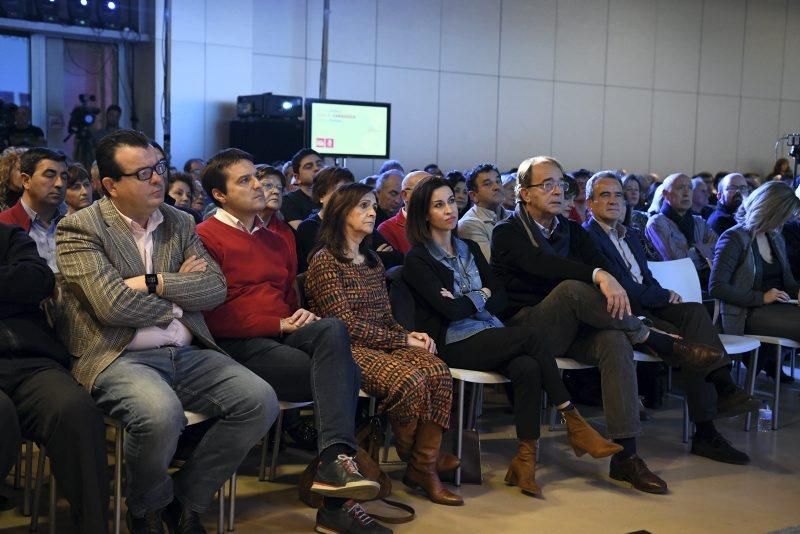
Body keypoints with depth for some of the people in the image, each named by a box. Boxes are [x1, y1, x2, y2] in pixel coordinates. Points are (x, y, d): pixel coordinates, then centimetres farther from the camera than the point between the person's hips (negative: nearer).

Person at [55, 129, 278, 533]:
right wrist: (181, 290, -2)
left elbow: (216, 288, 4)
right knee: (162, 413, -36)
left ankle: (186, 499, 4)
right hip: (119, 358, -5)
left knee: (260, 401, -16)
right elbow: (111, 304, -15)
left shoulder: (179, 223, 15)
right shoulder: (79, 228, -2)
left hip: (187, 354, 6)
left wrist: (154, 283, -9)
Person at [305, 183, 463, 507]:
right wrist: (402, 341, -12)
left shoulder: (372, 261, 19)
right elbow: (345, 323, -13)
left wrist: (409, 334, -3)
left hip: (384, 344, 7)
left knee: (438, 371, -22)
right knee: (410, 379, -31)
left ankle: (423, 466, -16)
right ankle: (416, 460, -5)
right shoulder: (325, 261, -5)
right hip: (348, 349, -7)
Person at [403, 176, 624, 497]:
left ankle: (525, 459, -25)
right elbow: (450, 309, -13)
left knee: (527, 369, -28)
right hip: (453, 343, -5)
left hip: (489, 333, 5)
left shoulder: (470, 250, 20)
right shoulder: (418, 260, -1)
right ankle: (572, 422, -18)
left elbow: (500, 298, 10)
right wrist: (481, 296, 4)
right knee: (531, 337, -26)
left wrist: (465, 302, -6)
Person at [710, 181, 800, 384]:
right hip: (748, 314, -7)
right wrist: (761, 298, -15)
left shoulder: (776, 239, 20)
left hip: (778, 307, 7)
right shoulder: (734, 238, -4)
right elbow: (716, 287, -13)